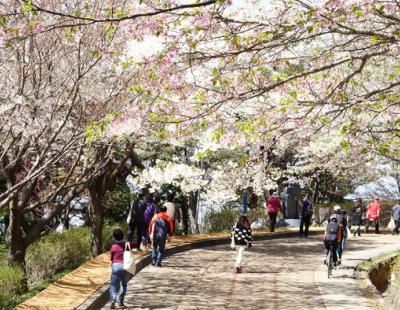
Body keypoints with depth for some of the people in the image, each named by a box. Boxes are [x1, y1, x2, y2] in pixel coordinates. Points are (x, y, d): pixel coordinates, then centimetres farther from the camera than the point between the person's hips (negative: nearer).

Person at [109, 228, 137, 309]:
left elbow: (111, 258, 5)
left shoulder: (113, 247, -4)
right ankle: (121, 301, 15)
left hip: (116, 266, -2)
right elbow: (135, 244, 23)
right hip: (125, 266, 2)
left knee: (113, 285, 5)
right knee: (123, 284, 17)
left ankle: (113, 299, -15)